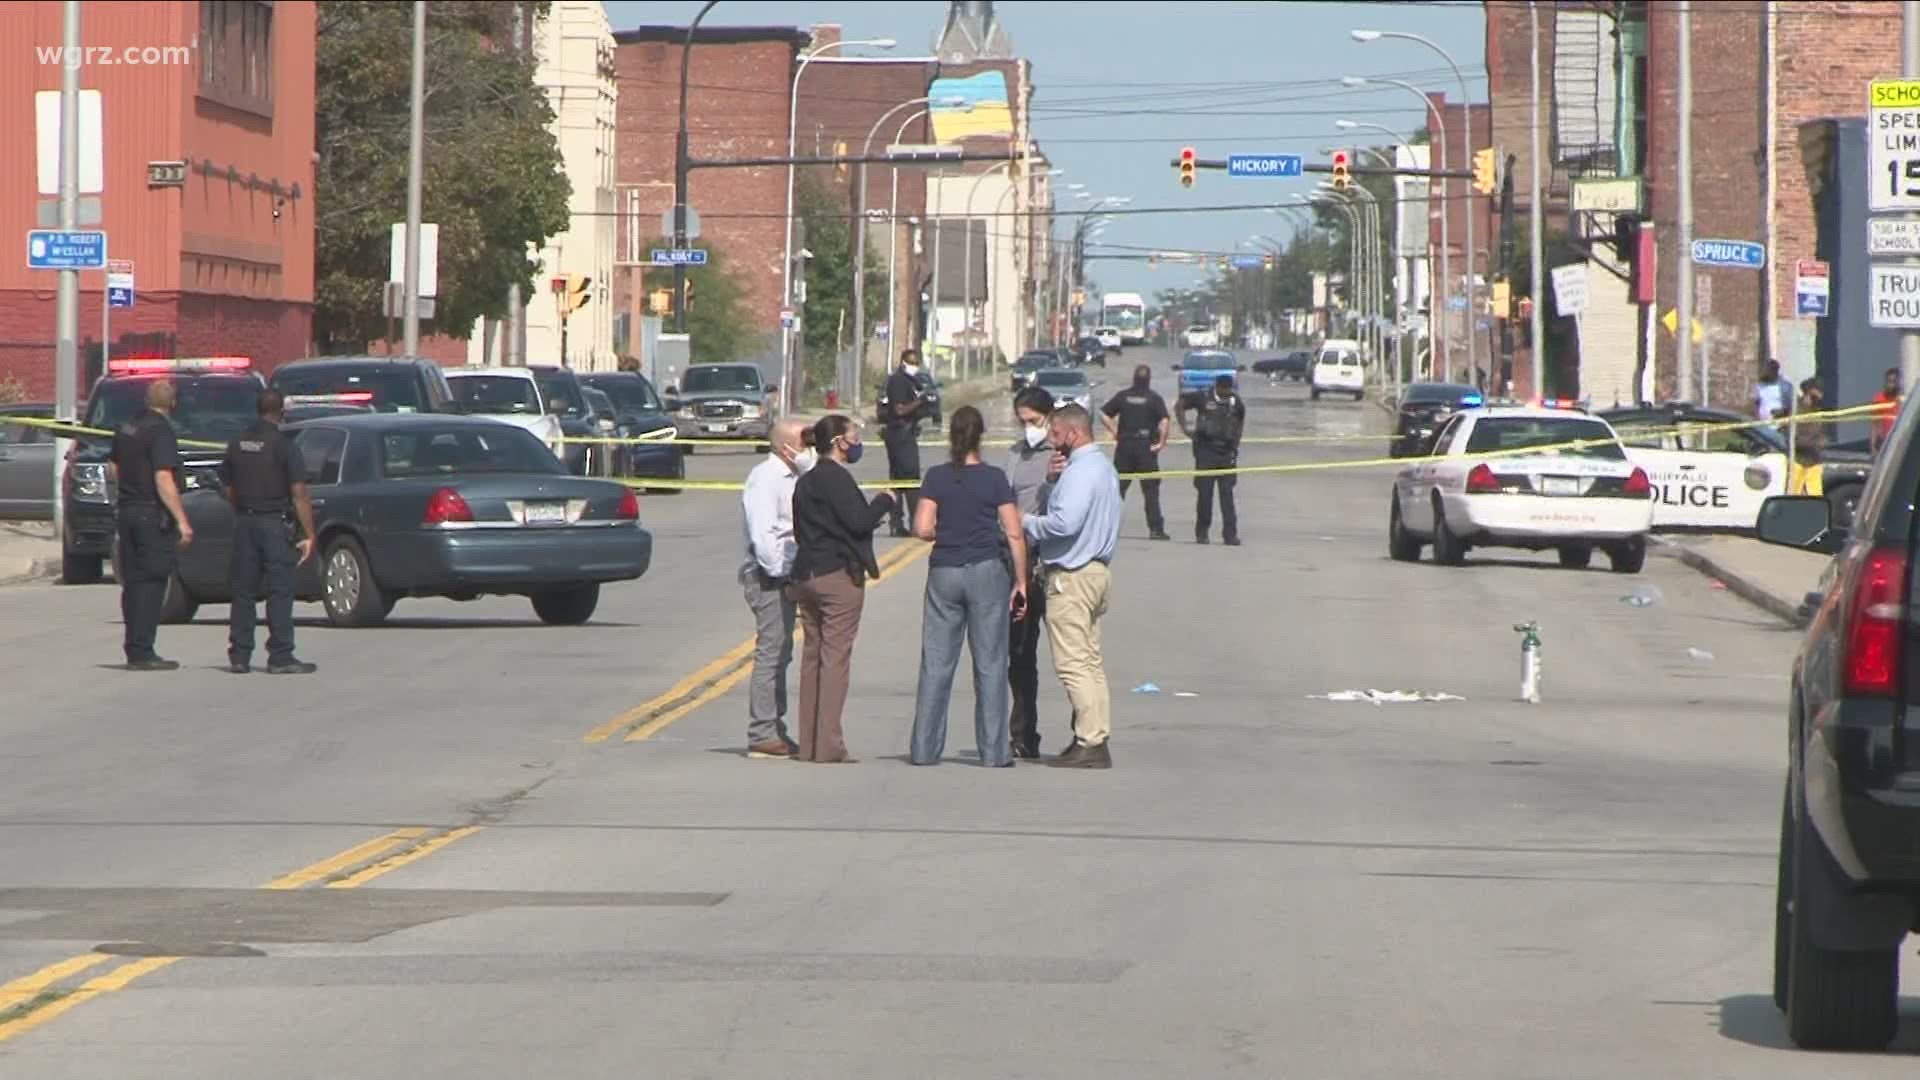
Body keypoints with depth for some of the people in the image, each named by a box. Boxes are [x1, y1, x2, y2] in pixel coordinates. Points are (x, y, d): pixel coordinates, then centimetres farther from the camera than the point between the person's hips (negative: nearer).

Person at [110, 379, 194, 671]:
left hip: (127, 511, 8)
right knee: (151, 583, -5)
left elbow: (114, 470, 21)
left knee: (133, 582, 12)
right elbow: (164, 480, -22)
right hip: (153, 515, -8)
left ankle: (134, 650, 14)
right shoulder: (161, 432, -15)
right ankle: (143, 652, -8)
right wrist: (182, 520, -21)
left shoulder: (126, 429, 10)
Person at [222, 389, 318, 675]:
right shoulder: (283, 445, -10)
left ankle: (239, 656, 9)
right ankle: (280, 657, -4)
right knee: (280, 591, -2)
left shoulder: (237, 443, 7)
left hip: (244, 522, 5)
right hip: (274, 522, -5)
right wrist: (309, 535, -12)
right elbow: (299, 494, -14)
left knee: (243, 590, 9)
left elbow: (228, 490, 14)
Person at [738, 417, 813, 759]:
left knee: (780, 654, 13)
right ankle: (762, 735, -8)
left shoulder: (792, 477, 16)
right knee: (771, 653, -9)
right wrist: (781, 570, -19)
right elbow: (762, 535, -20)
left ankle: (774, 729, 19)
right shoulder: (765, 479, -13)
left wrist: (806, 464, -8)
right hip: (768, 577, -10)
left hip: (783, 576, 10)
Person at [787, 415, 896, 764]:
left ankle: (807, 744, 11)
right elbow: (859, 522, -20)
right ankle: (828, 744, -10)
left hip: (806, 575, 9)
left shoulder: (805, 482, 15)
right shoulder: (837, 479, -13)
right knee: (835, 658, -7)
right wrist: (884, 502, -3)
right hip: (839, 577, -9)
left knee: (813, 657, 11)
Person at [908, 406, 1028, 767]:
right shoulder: (994, 479, -4)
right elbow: (1014, 534, -5)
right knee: (990, 664, 4)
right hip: (987, 572, -1)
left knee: (936, 664, 7)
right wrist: (1020, 582, 1)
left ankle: (924, 748, 7)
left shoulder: (936, 477, -2)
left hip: (944, 572, 1)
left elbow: (922, 528, -7)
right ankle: (993, 751, 4)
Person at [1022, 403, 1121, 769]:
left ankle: (1091, 743, -11)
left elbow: (1065, 523, -26)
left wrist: (1026, 522, -11)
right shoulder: (1104, 467, 16)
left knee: (1073, 663, -8)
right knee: (1091, 661, 13)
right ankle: (1097, 736, 14)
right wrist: (1058, 477, 6)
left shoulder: (1080, 472, -17)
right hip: (1097, 571, 11)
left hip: (1071, 577, -11)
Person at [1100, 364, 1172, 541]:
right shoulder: (1154, 398, -5)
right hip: (1146, 446, -2)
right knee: (1151, 490, 2)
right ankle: (1155, 529, -1)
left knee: (1117, 487, 10)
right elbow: (1164, 420, -17)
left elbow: (1104, 415, 2)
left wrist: (1115, 433, 8)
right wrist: (1162, 442, -8)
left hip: (1124, 446, 2)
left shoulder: (1122, 396, 4)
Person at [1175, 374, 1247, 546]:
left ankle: (1230, 534, -3)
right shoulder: (1203, 398, -3)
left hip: (1227, 453, 2)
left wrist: (1236, 441, 10)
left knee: (1227, 494, -2)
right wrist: (1184, 426, 0)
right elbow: (1180, 404, 8)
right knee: (1205, 493, 1)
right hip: (1206, 452, -2)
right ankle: (1201, 533, 11)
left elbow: (1240, 422, 21)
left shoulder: (1236, 402, 5)